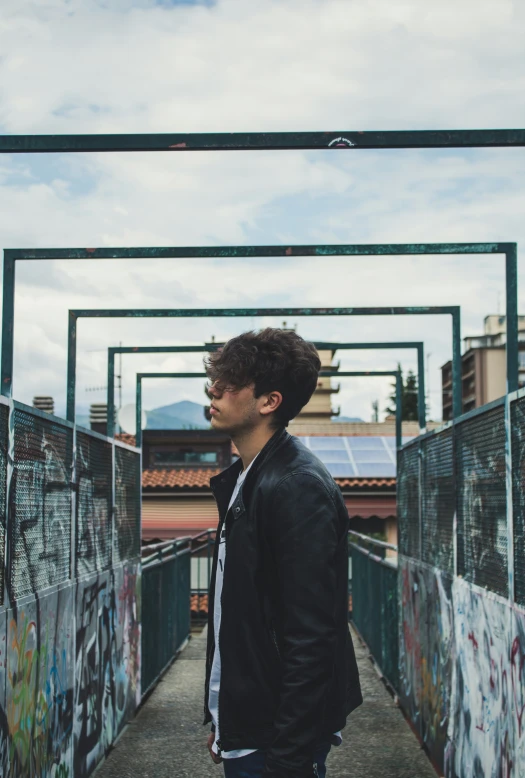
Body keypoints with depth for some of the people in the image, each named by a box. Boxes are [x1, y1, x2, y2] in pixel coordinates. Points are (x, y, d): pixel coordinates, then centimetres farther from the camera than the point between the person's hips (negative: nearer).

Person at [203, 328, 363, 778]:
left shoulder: (300, 488, -20)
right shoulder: (241, 481, 9)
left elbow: (311, 641, -23)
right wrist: (221, 722, 16)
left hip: (277, 739, -8)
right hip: (242, 731, 9)